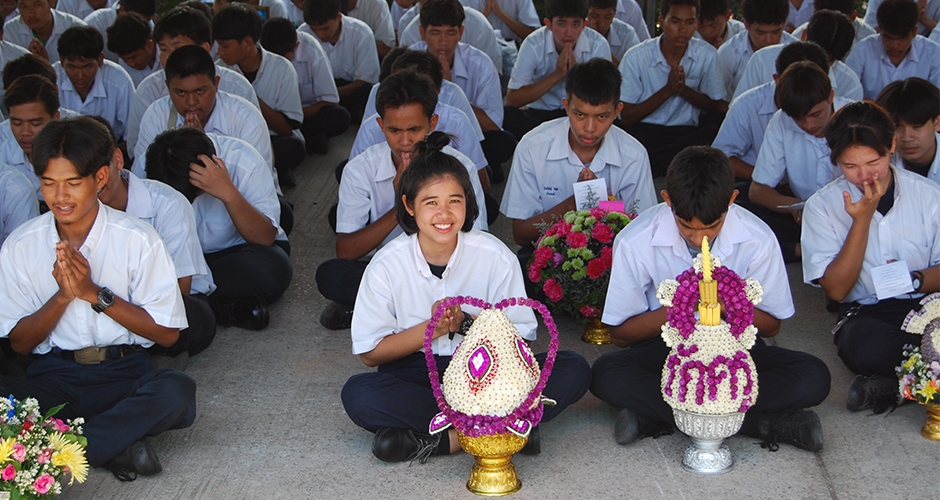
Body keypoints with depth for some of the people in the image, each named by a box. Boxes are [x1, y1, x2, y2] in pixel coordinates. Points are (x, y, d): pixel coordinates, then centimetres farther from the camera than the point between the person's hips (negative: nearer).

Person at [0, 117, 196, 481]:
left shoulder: (137, 240, -4)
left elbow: (167, 334, -4)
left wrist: (94, 293, -14)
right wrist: (62, 295, -13)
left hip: (124, 373, 0)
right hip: (53, 377, 1)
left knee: (177, 391, -35)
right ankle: (116, 443, -26)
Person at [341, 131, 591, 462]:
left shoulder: (495, 256, -8)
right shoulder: (387, 265, -8)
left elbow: (520, 338, -5)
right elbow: (370, 353, -4)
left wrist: (467, 323, -24)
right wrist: (431, 329, -18)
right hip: (419, 372, 0)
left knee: (574, 370, -23)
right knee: (357, 395, -33)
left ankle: (443, 440, -28)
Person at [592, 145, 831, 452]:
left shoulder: (757, 240, -13)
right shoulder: (635, 242, -16)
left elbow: (771, 326, 0)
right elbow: (620, 334, -6)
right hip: (665, 348, -1)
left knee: (813, 378, -26)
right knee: (606, 375, -34)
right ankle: (762, 422, -29)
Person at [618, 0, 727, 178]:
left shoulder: (707, 55, 0)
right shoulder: (636, 57, -6)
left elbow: (717, 107, 7)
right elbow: (627, 117, -4)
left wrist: (684, 90, -12)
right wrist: (668, 90, -16)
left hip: (687, 133, 4)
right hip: (643, 133, -4)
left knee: (714, 133, -32)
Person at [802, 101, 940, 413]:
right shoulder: (822, 206, -1)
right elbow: (836, 289, -7)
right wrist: (862, 219, -14)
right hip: (868, 313, -1)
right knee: (866, 347, -39)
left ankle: (892, 384, -13)